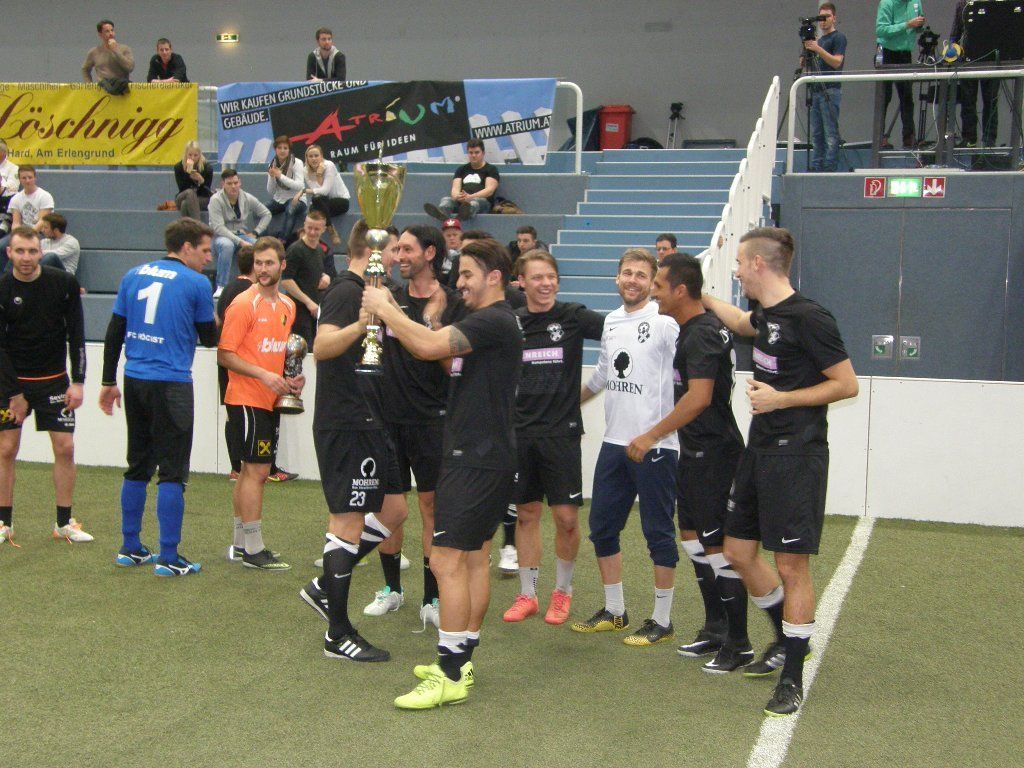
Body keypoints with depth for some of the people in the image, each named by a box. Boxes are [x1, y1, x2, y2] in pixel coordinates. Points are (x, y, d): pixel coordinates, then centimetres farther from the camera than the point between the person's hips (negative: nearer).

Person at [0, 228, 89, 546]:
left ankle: (64, 522, 9)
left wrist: (77, 382, -6)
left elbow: (76, 334, -1)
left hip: (54, 379, 1)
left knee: (65, 448, -2)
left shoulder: (64, 283, -7)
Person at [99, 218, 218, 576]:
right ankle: (168, 558, 2)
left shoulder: (133, 276, 9)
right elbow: (209, 338, 1)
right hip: (171, 385, -6)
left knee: (138, 468, 15)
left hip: (134, 381, 6)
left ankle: (130, 548, 22)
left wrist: (109, 382, 16)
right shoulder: (196, 283, -7)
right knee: (172, 472, 0)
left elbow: (115, 332, 10)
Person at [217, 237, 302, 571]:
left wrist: (291, 378, 8)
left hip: (271, 400, 8)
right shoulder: (243, 304, -12)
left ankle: (241, 542, 24)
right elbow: (225, 354, -14)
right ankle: (254, 550, -2)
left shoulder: (288, 305, 12)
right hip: (247, 399, -8)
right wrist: (264, 375, -22)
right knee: (256, 470, -7)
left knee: (253, 471, 14)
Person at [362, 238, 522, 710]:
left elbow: (427, 346, -26)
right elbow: (431, 348, 14)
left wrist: (383, 309, -13)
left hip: (476, 459, -11)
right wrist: (390, 312, 2)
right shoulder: (483, 323, 18)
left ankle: (450, 678, -8)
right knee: (474, 559, 14)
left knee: (448, 561, -11)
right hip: (482, 455, 11)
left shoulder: (494, 322, -17)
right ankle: (461, 661, 23)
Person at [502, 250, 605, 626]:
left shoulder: (573, 317, -3)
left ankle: (563, 590, 21)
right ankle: (527, 594, 23)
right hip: (521, 432, 2)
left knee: (566, 516, -2)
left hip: (561, 432, -2)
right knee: (526, 513, 10)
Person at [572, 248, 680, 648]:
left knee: (658, 532, 1)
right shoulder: (610, 321, 12)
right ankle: (614, 611, 27)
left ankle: (662, 621, 13)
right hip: (614, 441, 8)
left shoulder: (665, 322, -11)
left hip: (655, 445, -7)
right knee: (602, 526, 12)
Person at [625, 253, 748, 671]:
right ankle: (715, 628, 28)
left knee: (718, 546, -4)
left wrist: (653, 435, -24)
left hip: (713, 454, -11)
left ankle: (739, 644, 6)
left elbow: (699, 398, -29)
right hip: (696, 452, 11)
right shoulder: (700, 327, 12)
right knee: (692, 536, 17)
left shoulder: (700, 335, -20)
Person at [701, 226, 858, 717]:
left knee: (791, 566, -4)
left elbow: (847, 384, -13)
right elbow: (742, 323, 36)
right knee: (738, 552, 13)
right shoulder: (766, 314, 11)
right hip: (760, 451, 9)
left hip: (796, 456, -9)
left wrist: (781, 399, -16)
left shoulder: (808, 318, -15)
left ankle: (792, 680, 8)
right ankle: (786, 642, 32)